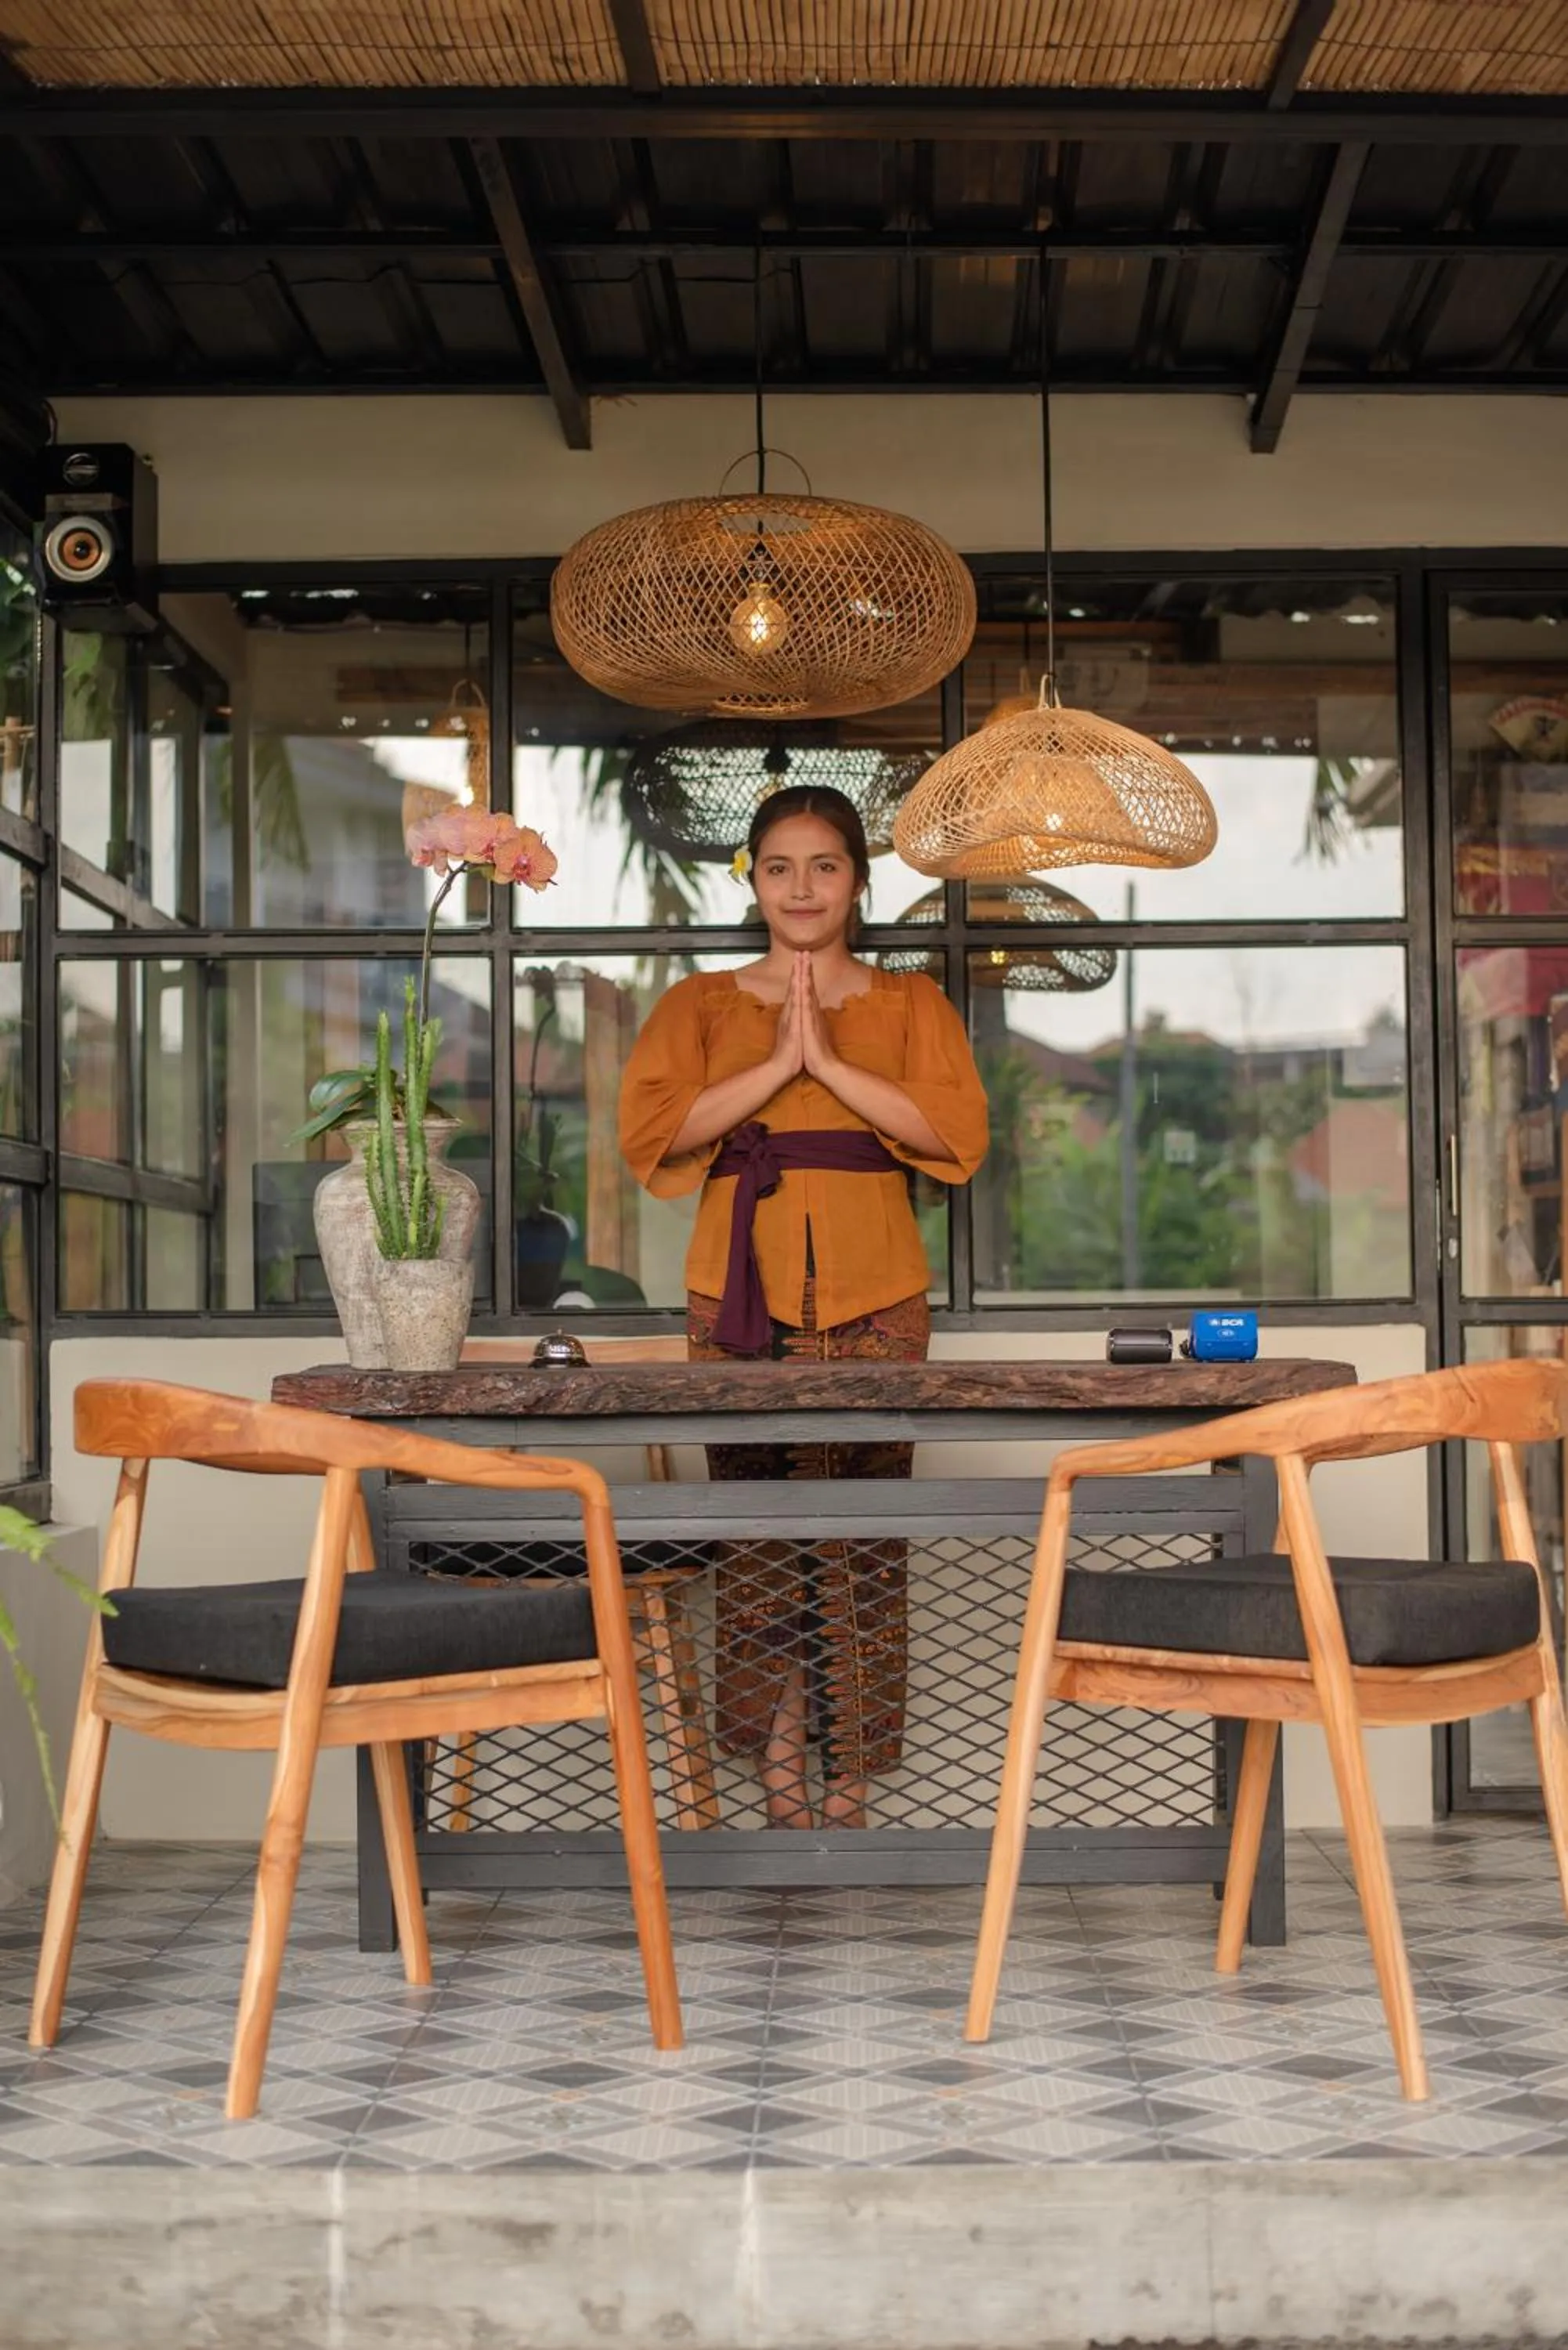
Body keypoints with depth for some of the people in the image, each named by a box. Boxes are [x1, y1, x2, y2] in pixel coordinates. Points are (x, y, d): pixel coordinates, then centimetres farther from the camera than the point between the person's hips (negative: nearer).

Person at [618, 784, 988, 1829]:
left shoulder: (909, 1005, 13)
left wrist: (831, 1062, -9)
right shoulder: (701, 1007, 14)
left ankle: (849, 1771, 4)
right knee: (753, 1522, -3)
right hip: (741, 1290, 1)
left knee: (862, 1532, -3)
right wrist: (775, 1066, -9)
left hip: (873, 1295, 0)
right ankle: (777, 1742, 9)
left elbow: (956, 1130, -3)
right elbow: (651, 1129, -2)